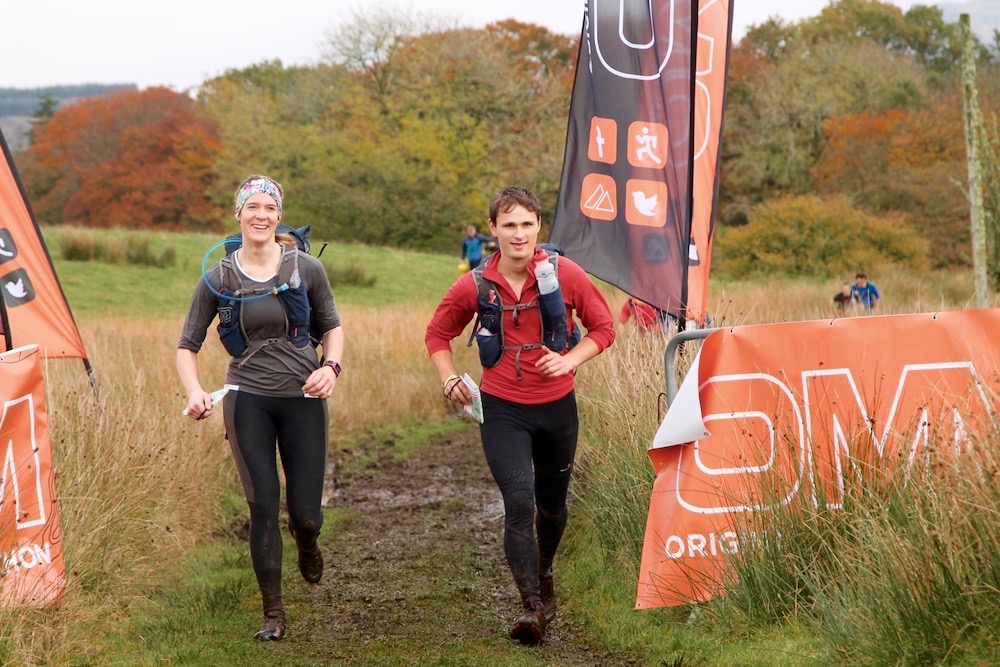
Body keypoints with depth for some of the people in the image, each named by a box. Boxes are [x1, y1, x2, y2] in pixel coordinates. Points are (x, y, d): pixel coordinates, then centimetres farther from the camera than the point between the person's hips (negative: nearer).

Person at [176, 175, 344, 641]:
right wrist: (194, 392, -14)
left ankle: (306, 544, 41)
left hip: (303, 398, 0)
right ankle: (273, 614, 8)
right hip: (247, 398, 0)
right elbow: (187, 345, 5)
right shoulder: (218, 279, 0)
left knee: (305, 513, 1)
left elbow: (332, 326, 12)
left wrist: (331, 366, -8)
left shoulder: (305, 269, 0)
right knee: (263, 505, -6)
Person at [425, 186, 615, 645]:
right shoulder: (475, 287, -7)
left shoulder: (564, 275, -9)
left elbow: (603, 327, 1)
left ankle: (543, 574, 47)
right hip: (503, 411, -1)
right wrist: (449, 378, -8)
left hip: (557, 407, 2)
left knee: (552, 504, 18)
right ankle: (532, 607, -12)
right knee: (519, 503, -17)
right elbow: (437, 334, 8)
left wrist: (570, 359, -15)